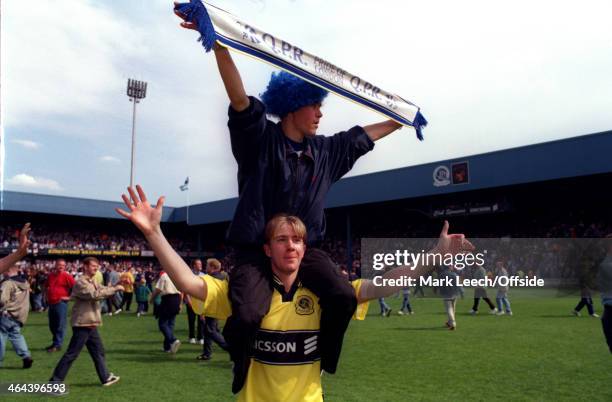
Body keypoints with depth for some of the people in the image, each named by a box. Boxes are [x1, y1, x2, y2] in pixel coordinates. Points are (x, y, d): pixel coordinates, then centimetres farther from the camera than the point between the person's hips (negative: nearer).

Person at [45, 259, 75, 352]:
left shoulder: (67, 276, -7)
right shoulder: (50, 275, 12)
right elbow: (47, 286, 31)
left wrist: (69, 297, -8)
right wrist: (46, 296, 20)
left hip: (61, 303, -7)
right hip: (51, 303, 7)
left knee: (60, 325, -4)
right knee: (52, 325, 14)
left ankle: (57, 345, 1)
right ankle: (55, 342, 28)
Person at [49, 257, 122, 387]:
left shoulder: (92, 282, 16)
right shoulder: (81, 282, -15)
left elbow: (104, 290, 8)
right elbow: (95, 295, -26)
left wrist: (117, 284, -9)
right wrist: (115, 288, -22)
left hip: (90, 324, 9)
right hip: (82, 324, -9)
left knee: (98, 351, 13)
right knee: (72, 354, -3)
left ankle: (106, 377, 21)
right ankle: (55, 380, 8)